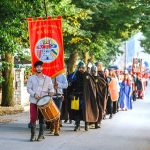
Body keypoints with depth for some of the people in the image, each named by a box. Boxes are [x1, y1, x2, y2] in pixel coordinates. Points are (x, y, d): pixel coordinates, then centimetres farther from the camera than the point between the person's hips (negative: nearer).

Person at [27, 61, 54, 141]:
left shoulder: (47, 79, 9)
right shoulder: (31, 78, 9)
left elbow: (51, 88, 7)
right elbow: (28, 88, 3)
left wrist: (51, 92, -16)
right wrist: (34, 94, -15)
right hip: (33, 101, 0)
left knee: (42, 118, 4)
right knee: (33, 118, -5)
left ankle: (41, 135, 10)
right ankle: (33, 135, 2)